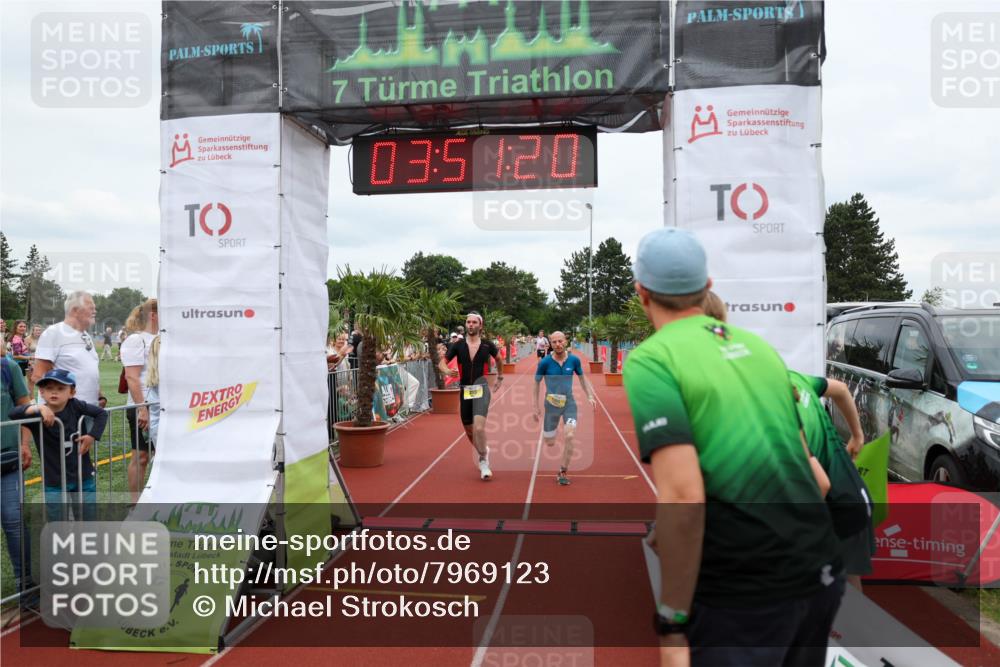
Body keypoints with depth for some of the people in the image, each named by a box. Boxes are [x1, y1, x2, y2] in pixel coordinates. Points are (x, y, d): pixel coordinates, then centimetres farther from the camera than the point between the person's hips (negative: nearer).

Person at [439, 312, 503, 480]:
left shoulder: (488, 345, -1)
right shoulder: (458, 346, 0)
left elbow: (499, 359, 20)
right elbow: (441, 363, 1)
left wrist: (500, 377, 25)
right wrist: (447, 371, -20)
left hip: (481, 389, -3)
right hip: (465, 390, 3)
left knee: (479, 427, -22)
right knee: (469, 431, 14)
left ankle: (483, 461, -1)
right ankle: (483, 451, 44)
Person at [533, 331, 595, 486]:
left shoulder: (574, 360, -5)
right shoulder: (545, 362, -11)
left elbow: (582, 377, 13)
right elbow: (536, 383, 0)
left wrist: (590, 396, 4)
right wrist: (536, 406, 0)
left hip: (569, 403, 1)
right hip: (551, 404, -1)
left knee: (569, 436, -19)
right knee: (549, 443, 4)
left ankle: (563, 472, -3)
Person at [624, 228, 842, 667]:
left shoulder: (649, 360, -12)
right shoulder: (757, 345, 10)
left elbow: (683, 497, -21)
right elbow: (814, 474, 14)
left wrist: (672, 623, -14)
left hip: (743, 596, -7)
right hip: (819, 574, 7)